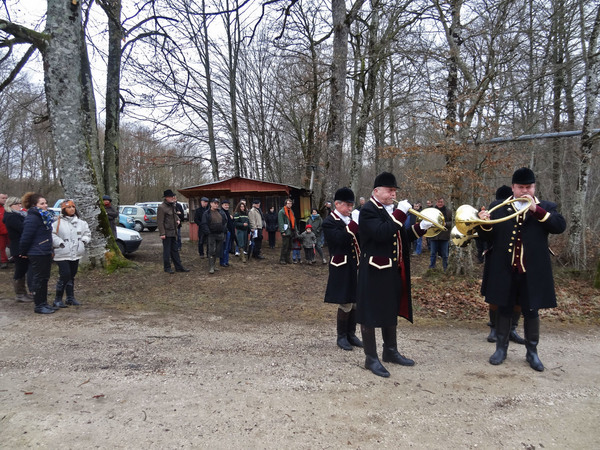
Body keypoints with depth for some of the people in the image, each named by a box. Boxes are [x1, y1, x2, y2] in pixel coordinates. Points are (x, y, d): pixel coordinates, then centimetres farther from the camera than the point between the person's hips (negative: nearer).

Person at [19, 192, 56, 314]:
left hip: (46, 253, 9)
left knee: (44, 278, 15)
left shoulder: (45, 216, 11)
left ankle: (44, 303, 25)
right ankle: (38, 306, 10)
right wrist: (23, 252, -8)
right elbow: (26, 237, -18)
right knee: (39, 279, 0)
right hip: (37, 254, -9)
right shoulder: (32, 218, -18)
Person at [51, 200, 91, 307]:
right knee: (65, 275, -12)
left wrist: (83, 241, 5)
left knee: (72, 276, 13)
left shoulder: (81, 222, 10)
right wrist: (60, 243, -17)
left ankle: (70, 298, 22)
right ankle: (58, 299, -1)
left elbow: (87, 233, 20)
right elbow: (52, 235, -11)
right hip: (62, 254, -5)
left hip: (76, 254, 6)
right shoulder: (58, 222, -6)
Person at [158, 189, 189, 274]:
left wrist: (177, 220, 10)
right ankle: (167, 268, 12)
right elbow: (160, 221, -16)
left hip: (173, 232, 8)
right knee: (167, 251, 2)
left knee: (175, 250, 11)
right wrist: (162, 233, -20)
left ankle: (179, 267, 15)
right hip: (167, 233, -8)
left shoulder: (172, 206, 13)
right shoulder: (161, 207, -13)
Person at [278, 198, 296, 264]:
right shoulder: (281, 211, -6)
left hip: (291, 231, 8)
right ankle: (282, 259, -1)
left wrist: (295, 231, 16)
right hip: (286, 231, -8)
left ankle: (287, 258, 18)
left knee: (289, 246, 10)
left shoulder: (291, 211, 20)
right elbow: (281, 222, -13)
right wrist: (282, 231, -20)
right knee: (285, 246, -7)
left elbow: (293, 221, 22)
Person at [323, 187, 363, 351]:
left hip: (355, 267, 7)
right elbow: (340, 239, -25)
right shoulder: (329, 222, -9)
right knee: (345, 303, -1)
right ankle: (341, 337, 15)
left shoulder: (351, 220, 13)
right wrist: (354, 223, -22)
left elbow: (361, 239, 12)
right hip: (342, 269, -7)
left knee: (354, 302, 11)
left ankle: (351, 334, 25)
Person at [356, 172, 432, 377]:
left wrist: (420, 227, 3)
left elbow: (400, 237, 16)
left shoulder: (392, 210, 16)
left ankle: (391, 351, 33)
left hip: (394, 271, 10)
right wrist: (400, 214, -23)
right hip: (374, 272, -9)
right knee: (371, 314, 0)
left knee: (391, 311, 18)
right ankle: (371, 358, 11)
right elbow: (382, 233, -29)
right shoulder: (368, 210, -13)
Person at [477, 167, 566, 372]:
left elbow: (560, 226, -12)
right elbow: (488, 237, 3)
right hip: (504, 271, 1)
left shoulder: (546, 207, 5)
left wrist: (536, 209, -20)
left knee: (531, 312, 11)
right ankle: (501, 348, 27)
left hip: (532, 272, 0)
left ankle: (532, 352, 27)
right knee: (504, 309, 12)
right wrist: (485, 224, -18)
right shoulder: (498, 208, 5)